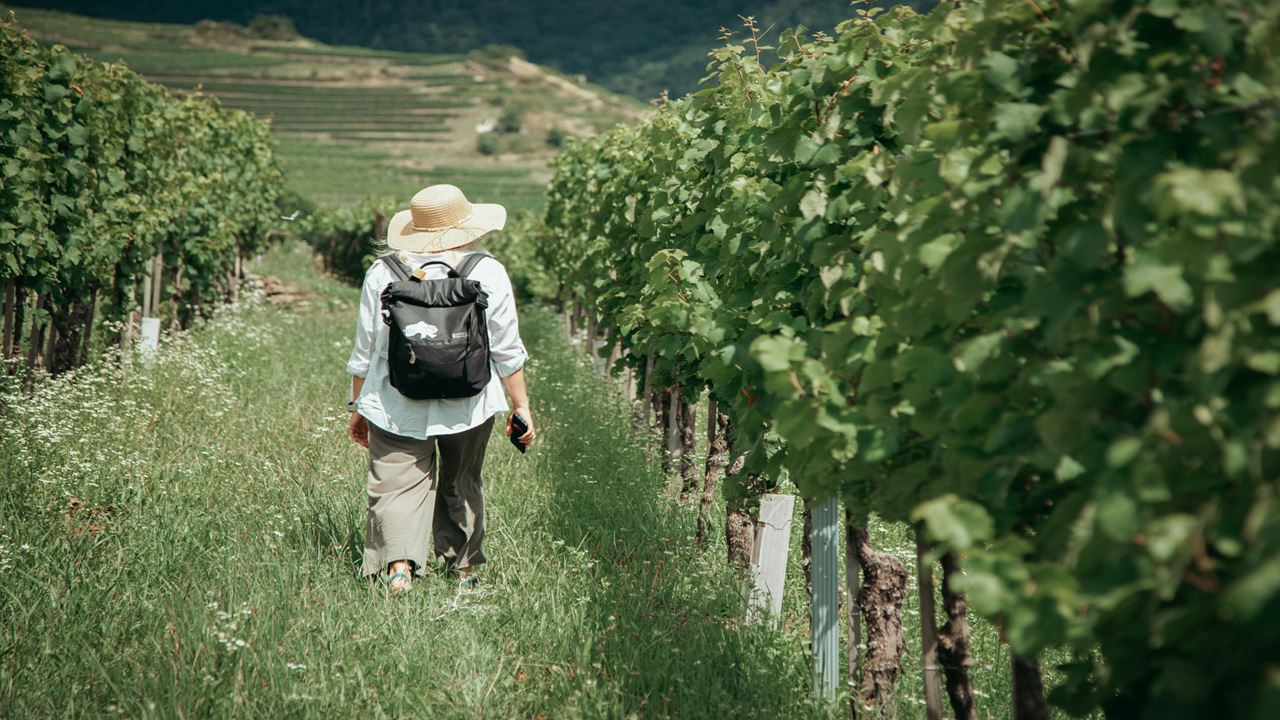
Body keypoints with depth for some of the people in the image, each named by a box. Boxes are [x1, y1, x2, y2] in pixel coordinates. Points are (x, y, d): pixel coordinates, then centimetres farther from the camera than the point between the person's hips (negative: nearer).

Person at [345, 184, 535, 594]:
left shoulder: (382, 274, -2)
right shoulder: (488, 274, -3)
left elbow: (364, 351, 4)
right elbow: (507, 351, 1)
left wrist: (357, 407, 15)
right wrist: (521, 406, 11)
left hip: (395, 406, -1)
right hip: (469, 404, 1)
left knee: (397, 486, 0)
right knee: (461, 485, 18)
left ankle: (398, 566, -21)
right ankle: (463, 569, 26)